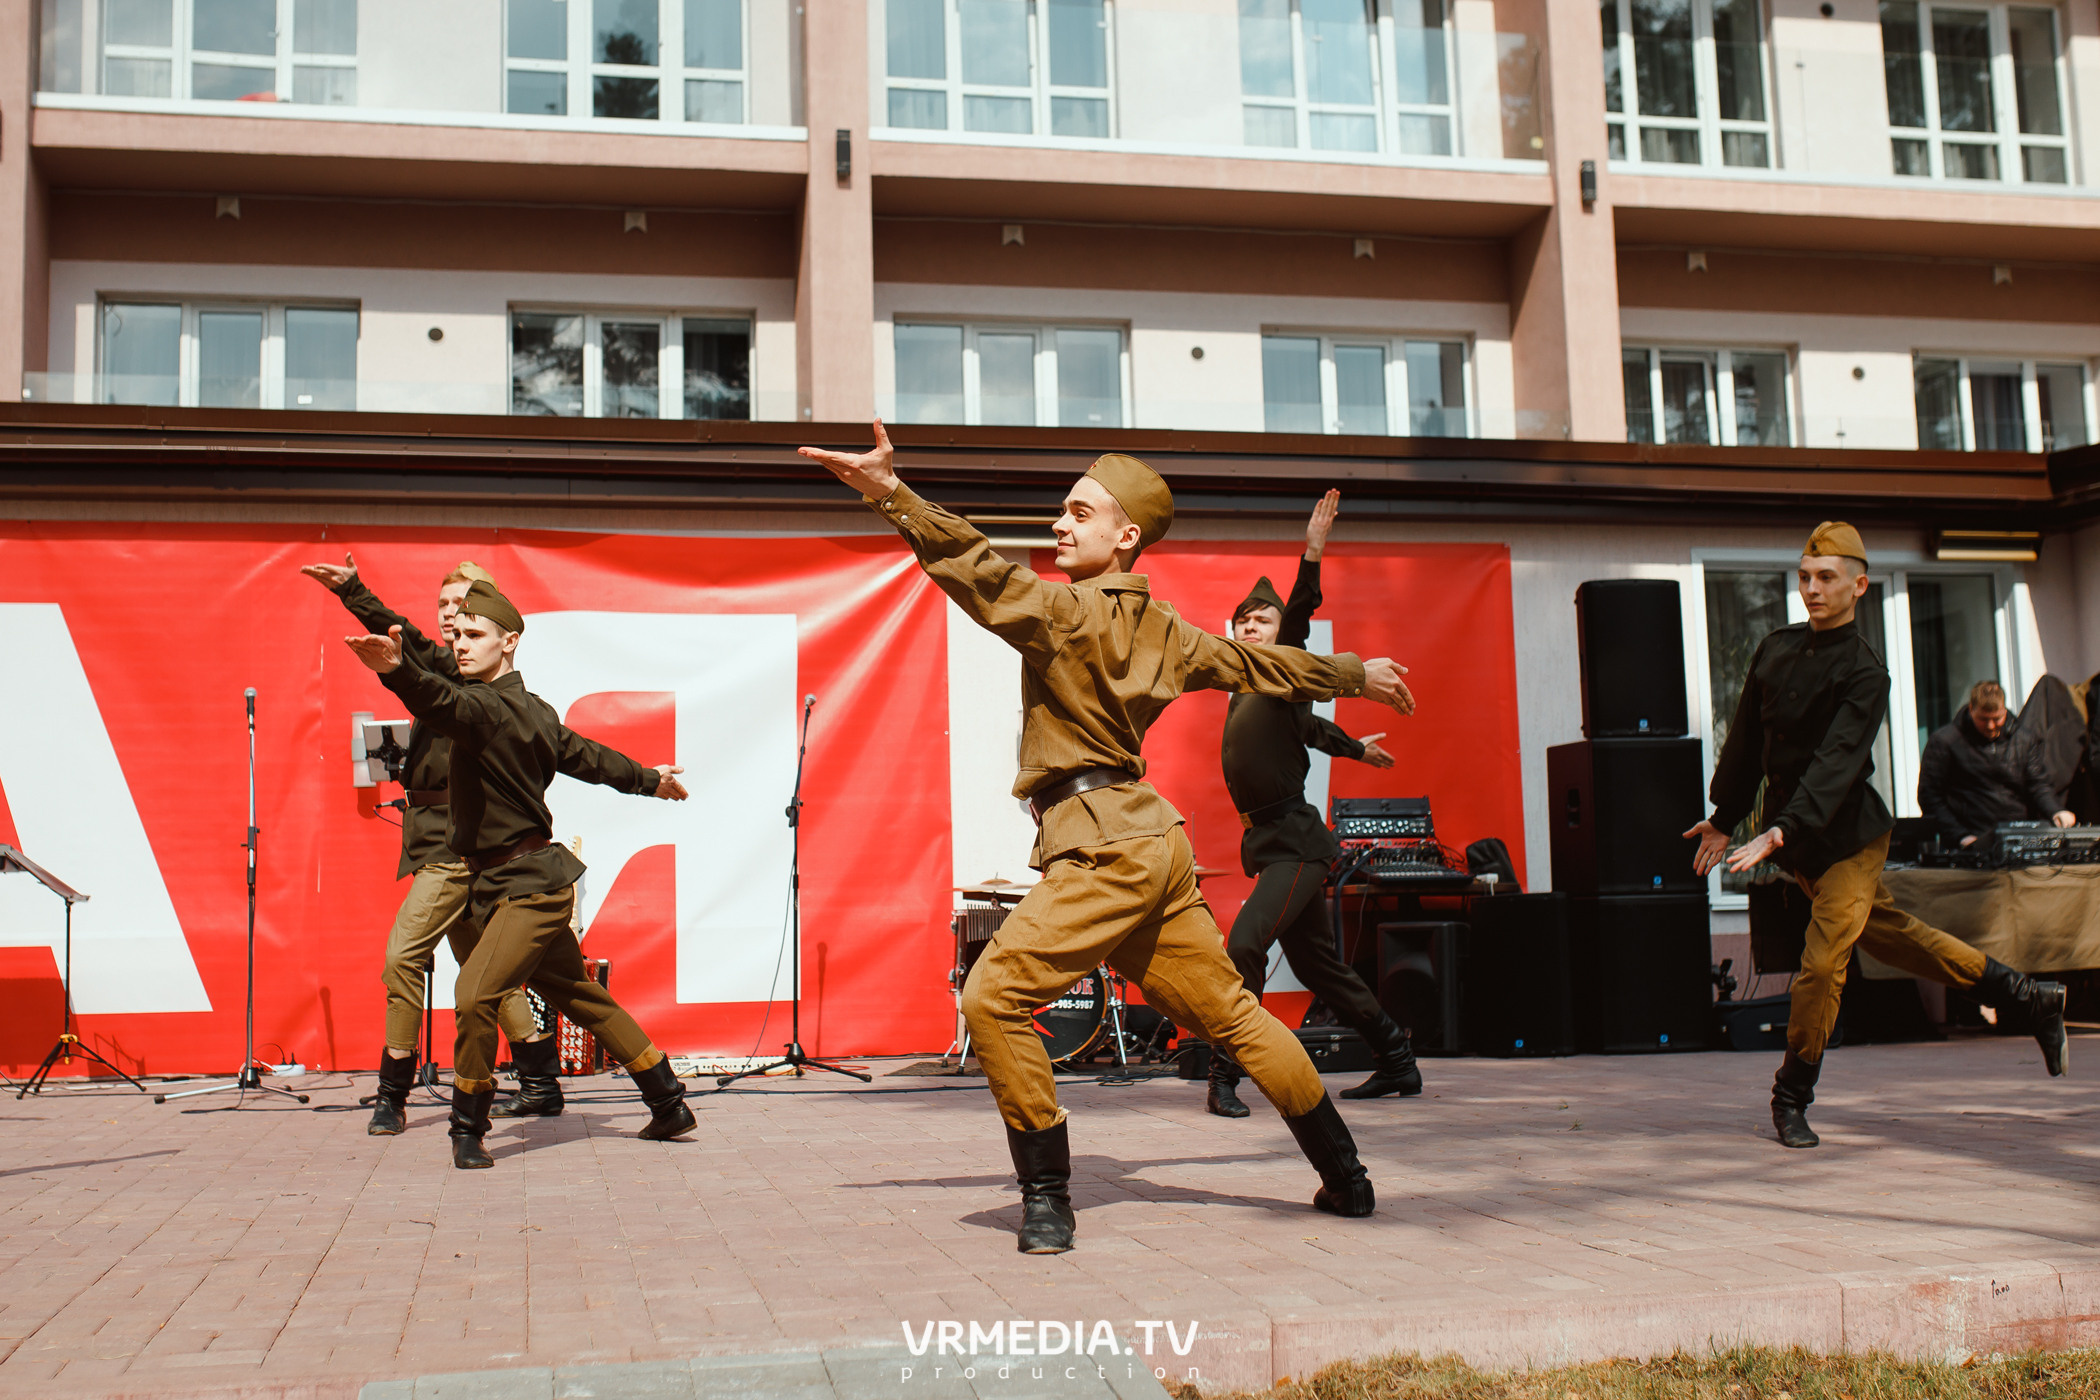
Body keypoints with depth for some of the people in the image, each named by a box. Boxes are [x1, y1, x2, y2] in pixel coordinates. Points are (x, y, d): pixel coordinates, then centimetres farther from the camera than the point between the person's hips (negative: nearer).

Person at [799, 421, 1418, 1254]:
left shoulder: (1069, 611, -9)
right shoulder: (1160, 628, 16)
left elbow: (987, 576, -25)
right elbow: (1259, 663, 27)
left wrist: (891, 495, -32)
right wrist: (1356, 676, 43)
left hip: (1104, 847, -10)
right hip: (1155, 841, 10)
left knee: (995, 998, -10)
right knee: (1231, 1013, 17)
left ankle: (1047, 1199, -6)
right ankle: (1346, 1179, 27)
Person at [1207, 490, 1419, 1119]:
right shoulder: (1245, 688, 15)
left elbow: (1301, 618, -25)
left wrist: (1312, 555, -40)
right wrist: (1354, 747, 48)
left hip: (1295, 842, -9)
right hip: (1272, 842, 9)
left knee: (1244, 945, -21)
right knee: (1318, 966, 14)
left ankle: (1225, 1078, -14)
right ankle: (1398, 1062, 26)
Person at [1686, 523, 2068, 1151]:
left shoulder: (1864, 673, -16)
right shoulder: (1774, 650, 4)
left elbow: (1837, 762, -27)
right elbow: (1747, 742, 13)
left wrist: (1780, 832, -37)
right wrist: (1723, 818, 16)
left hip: (1848, 835, -6)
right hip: (1793, 837, 6)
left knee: (1823, 963, -11)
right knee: (1888, 931, 15)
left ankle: (1792, 1098, 4)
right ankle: (2027, 998, 29)